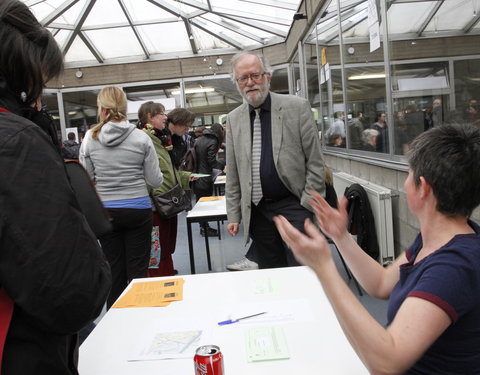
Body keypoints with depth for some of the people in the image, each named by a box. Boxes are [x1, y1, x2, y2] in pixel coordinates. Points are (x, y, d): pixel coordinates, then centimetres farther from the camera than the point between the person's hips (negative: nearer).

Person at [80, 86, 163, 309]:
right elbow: (155, 181, -5)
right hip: (138, 210, -1)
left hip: (105, 211, 2)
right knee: (138, 269, 9)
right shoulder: (141, 138, -8)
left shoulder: (90, 138, -5)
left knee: (115, 269, 14)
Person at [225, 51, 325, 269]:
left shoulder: (297, 107, -2)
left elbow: (315, 162, -3)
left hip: (294, 205, -3)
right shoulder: (234, 119, 8)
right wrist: (233, 215, 7)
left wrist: (309, 205, -8)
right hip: (258, 211, 3)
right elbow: (233, 175, 10)